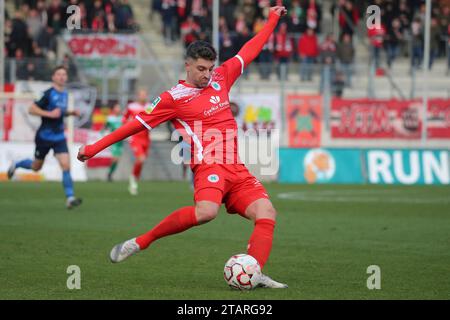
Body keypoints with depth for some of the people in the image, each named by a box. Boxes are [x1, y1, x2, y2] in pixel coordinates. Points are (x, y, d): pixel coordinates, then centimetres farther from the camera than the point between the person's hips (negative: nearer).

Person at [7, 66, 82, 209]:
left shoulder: (64, 94, 7)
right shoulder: (48, 94, -15)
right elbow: (31, 109, -18)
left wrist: (71, 113, 5)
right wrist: (49, 114, -27)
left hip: (59, 137, 5)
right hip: (44, 137, -4)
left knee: (66, 166, -12)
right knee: (36, 166, 13)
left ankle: (70, 198, -14)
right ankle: (16, 165, 44)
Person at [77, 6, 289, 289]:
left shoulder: (221, 78, 15)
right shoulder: (173, 98, 0)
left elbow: (249, 51, 27)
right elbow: (137, 124, 2)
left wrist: (273, 19, 34)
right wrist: (96, 147, 2)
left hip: (236, 169, 7)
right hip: (209, 165, -7)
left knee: (266, 212, -13)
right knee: (206, 211, -33)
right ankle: (141, 242, -19)